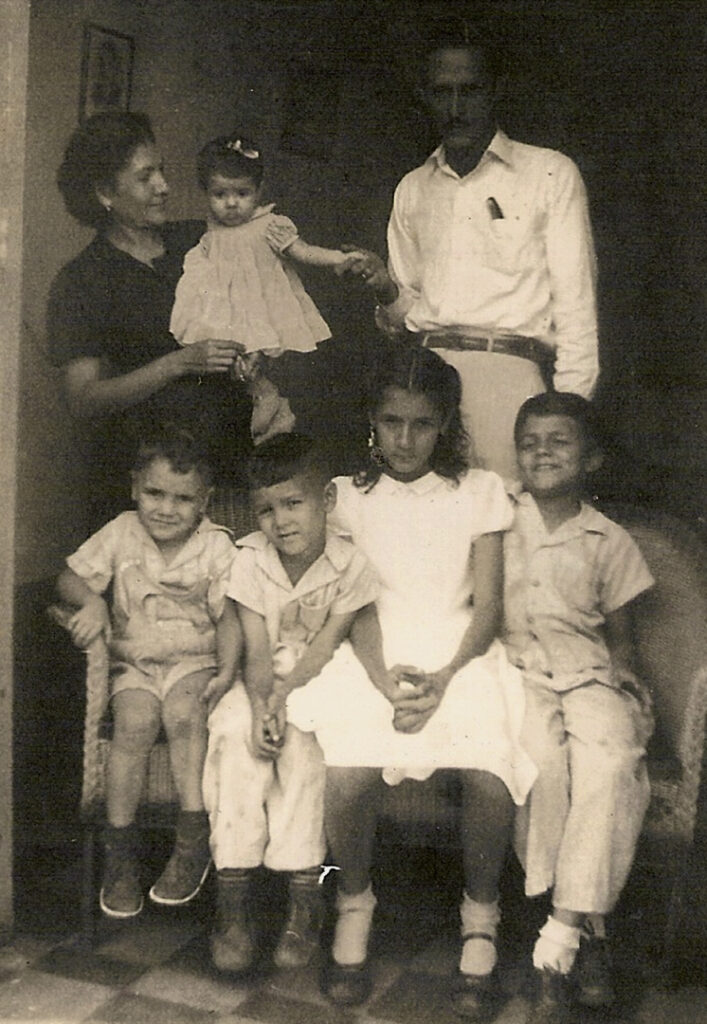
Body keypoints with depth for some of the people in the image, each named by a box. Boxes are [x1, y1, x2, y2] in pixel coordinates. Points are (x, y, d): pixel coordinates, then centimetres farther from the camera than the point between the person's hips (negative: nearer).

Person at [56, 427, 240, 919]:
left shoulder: (216, 546, -3)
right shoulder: (122, 534, 2)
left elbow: (229, 616, -3)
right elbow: (72, 576, 5)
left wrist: (227, 671, -18)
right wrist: (92, 601, -18)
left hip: (194, 661, -1)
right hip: (134, 662, 1)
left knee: (183, 713, -32)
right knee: (136, 720, -28)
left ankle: (194, 835, -21)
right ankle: (120, 847, -16)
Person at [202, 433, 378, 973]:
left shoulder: (351, 565, -14)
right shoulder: (250, 560, -7)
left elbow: (324, 647, -16)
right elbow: (258, 652, -11)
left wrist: (281, 699, -27)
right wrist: (260, 706, -27)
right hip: (266, 683, 2)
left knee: (302, 740, -31)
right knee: (236, 733, -27)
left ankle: (305, 903, -21)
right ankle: (233, 904, -22)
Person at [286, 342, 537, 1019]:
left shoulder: (479, 491, 10)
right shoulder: (349, 495, 12)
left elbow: (487, 606, 4)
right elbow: (358, 606, 4)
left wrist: (444, 677, -14)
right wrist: (385, 679, -15)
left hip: (459, 654, 0)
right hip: (375, 657, 0)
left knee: (490, 777, -28)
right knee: (346, 776, -28)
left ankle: (480, 916, 1)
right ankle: (354, 901, 3)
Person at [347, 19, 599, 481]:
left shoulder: (550, 174, 8)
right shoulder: (412, 189, 21)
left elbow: (575, 300, 3)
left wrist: (569, 410, -7)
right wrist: (387, 292, 3)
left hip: (506, 370, -3)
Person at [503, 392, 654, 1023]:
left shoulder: (608, 541, 13)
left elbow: (620, 633, 17)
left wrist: (629, 681, 0)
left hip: (587, 674, 1)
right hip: (515, 669, 0)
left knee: (612, 759, -31)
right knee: (539, 752, -33)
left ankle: (558, 946, -28)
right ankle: (588, 932, -22)